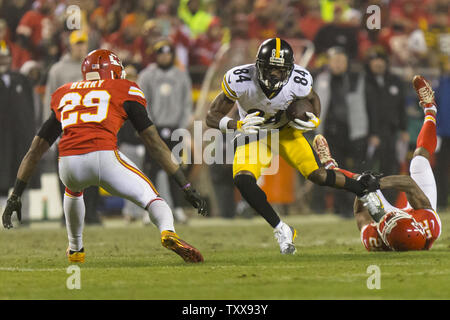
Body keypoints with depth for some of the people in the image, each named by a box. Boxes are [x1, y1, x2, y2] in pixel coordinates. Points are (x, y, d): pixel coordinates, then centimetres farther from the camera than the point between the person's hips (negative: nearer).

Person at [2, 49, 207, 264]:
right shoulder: (124, 91, 19)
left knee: (73, 190, 38)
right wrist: (186, 187, 17)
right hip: (104, 156, -4)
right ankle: (168, 232, -19)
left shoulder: (63, 95, 29)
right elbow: (154, 142, 15)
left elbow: (35, 151, 31)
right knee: (148, 196, 11)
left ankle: (75, 248, 43)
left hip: (69, 164, 4)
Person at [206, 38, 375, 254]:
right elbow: (213, 117, -21)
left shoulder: (299, 81, -24)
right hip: (254, 135, 0)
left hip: (286, 130, 0)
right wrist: (238, 126, -39)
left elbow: (313, 99, 1)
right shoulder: (240, 80, -30)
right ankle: (281, 230, -12)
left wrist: (315, 121, -19)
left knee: (315, 174, -15)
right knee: (243, 180, -25)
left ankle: (363, 189, 13)